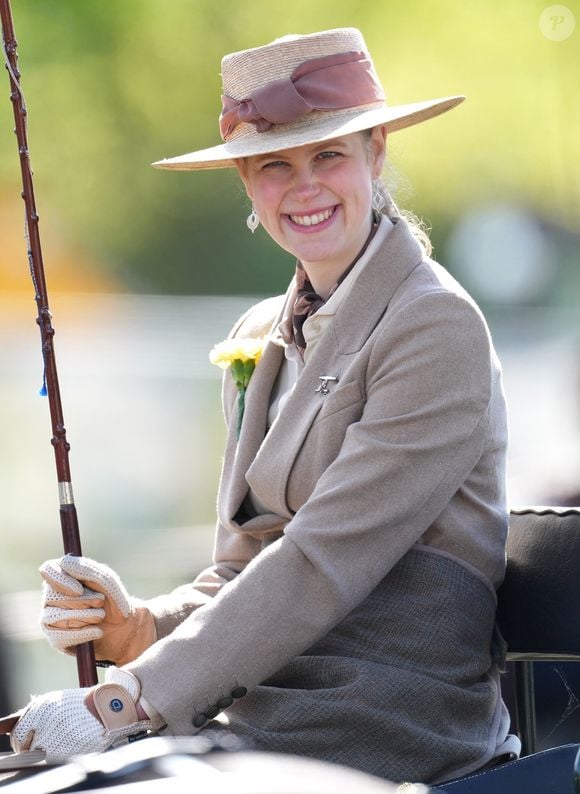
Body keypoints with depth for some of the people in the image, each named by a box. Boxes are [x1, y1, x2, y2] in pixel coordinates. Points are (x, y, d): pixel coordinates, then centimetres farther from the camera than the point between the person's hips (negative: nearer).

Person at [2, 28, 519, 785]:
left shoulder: (437, 328, -9)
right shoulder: (261, 340, 15)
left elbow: (325, 565, -16)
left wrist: (130, 700, -21)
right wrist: (138, 628, -5)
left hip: (393, 739, -7)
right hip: (258, 722, 7)